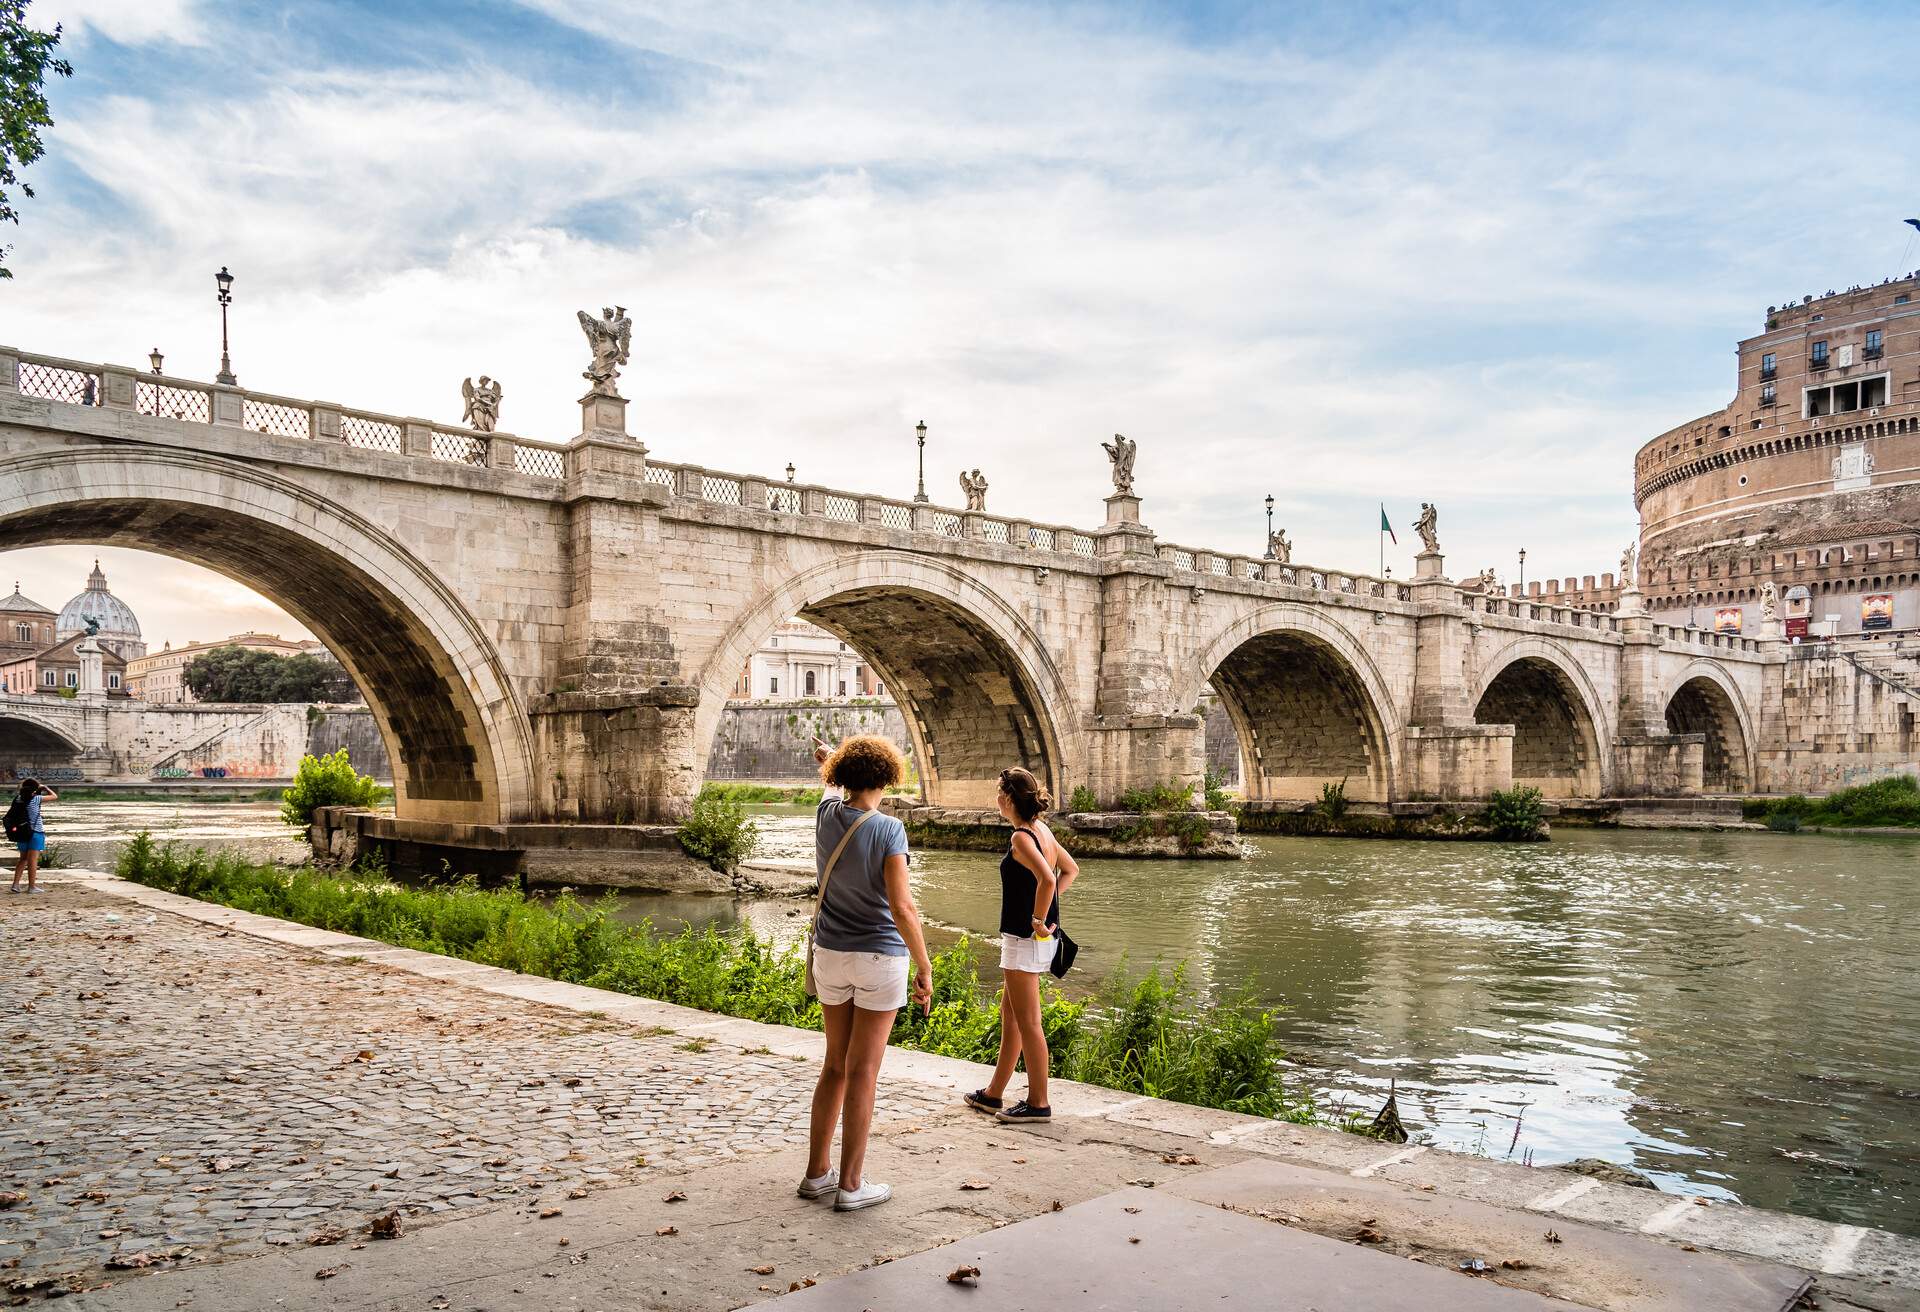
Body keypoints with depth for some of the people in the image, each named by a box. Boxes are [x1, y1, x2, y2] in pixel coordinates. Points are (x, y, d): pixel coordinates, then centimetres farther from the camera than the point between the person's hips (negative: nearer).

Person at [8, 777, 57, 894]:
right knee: (33, 860, -1)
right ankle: (32, 886, 3)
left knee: (23, 859, 16)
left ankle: (15, 884, 12)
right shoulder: (35, 799, -13)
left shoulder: (18, 800, 2)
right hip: (35, 833, -6)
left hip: (22, 833, 6)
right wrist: (45, 788, 5)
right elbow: (55, 797, -7)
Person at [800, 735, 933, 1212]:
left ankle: (816, 1173, 21)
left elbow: (832, 787, 24)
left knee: (835, 1065, 16)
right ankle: (850, 1185, 6)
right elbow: (901, 908, -24)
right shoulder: (887, 829, -18)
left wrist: (825, 762, 47)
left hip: (830, 956, 5)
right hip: (879, 958, -5)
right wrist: (925, 969, -16)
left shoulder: (828, 814, -3)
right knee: (862, 1072, 0)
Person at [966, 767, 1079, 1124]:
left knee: (1027, 1023, -1)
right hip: (1027, 938, 10)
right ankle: (994, 1094, 29)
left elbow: (1047, 879, -33)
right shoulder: (1041, 830, 10)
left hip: (1024, 938, -10)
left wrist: (1038, 920, -21)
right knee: (1009, 1015, 18)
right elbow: (1070, 870, 21)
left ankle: (1038, 1103, 8)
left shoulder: (1021, 837, -18)